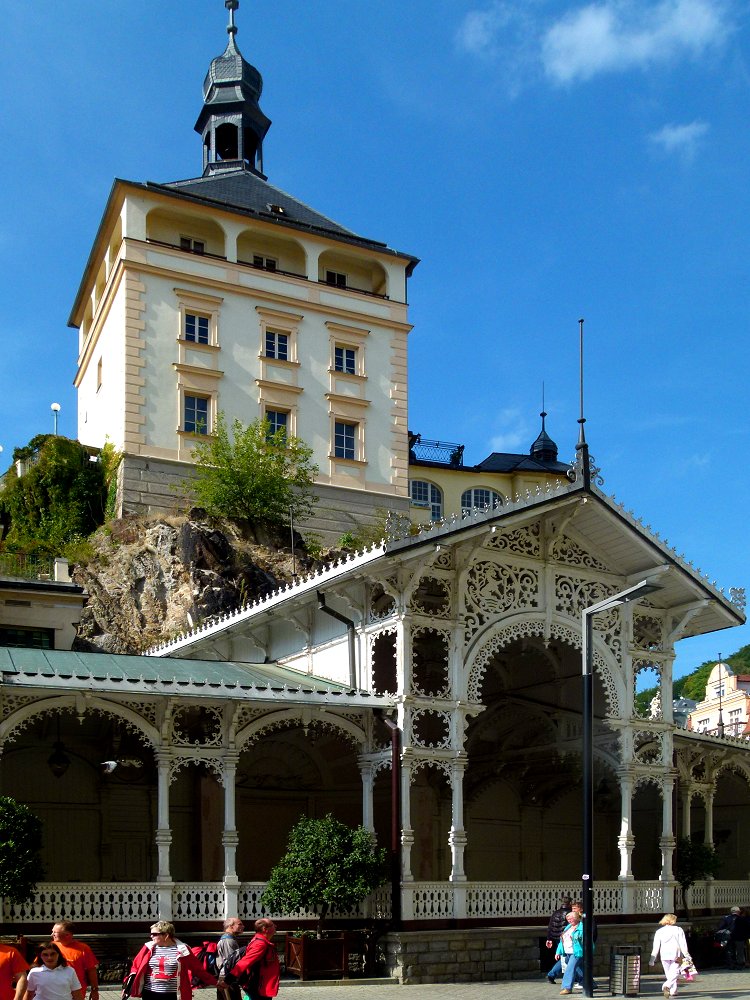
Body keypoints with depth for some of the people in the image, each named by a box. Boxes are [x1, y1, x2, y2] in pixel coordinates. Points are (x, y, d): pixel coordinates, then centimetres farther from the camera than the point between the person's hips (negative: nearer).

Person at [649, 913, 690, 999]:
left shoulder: (659, 931, 8)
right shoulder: (678, 930, 4)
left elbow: (655, 946, 5)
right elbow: (683, 944, -2)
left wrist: (652, 959, 6)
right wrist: (686, 955, 2)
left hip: (664, 955, 2)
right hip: (676, 954, -2)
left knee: (668, 974, 15)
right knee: (674, 973, -5)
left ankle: (673, 991, 17)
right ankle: (667, 986, -28)